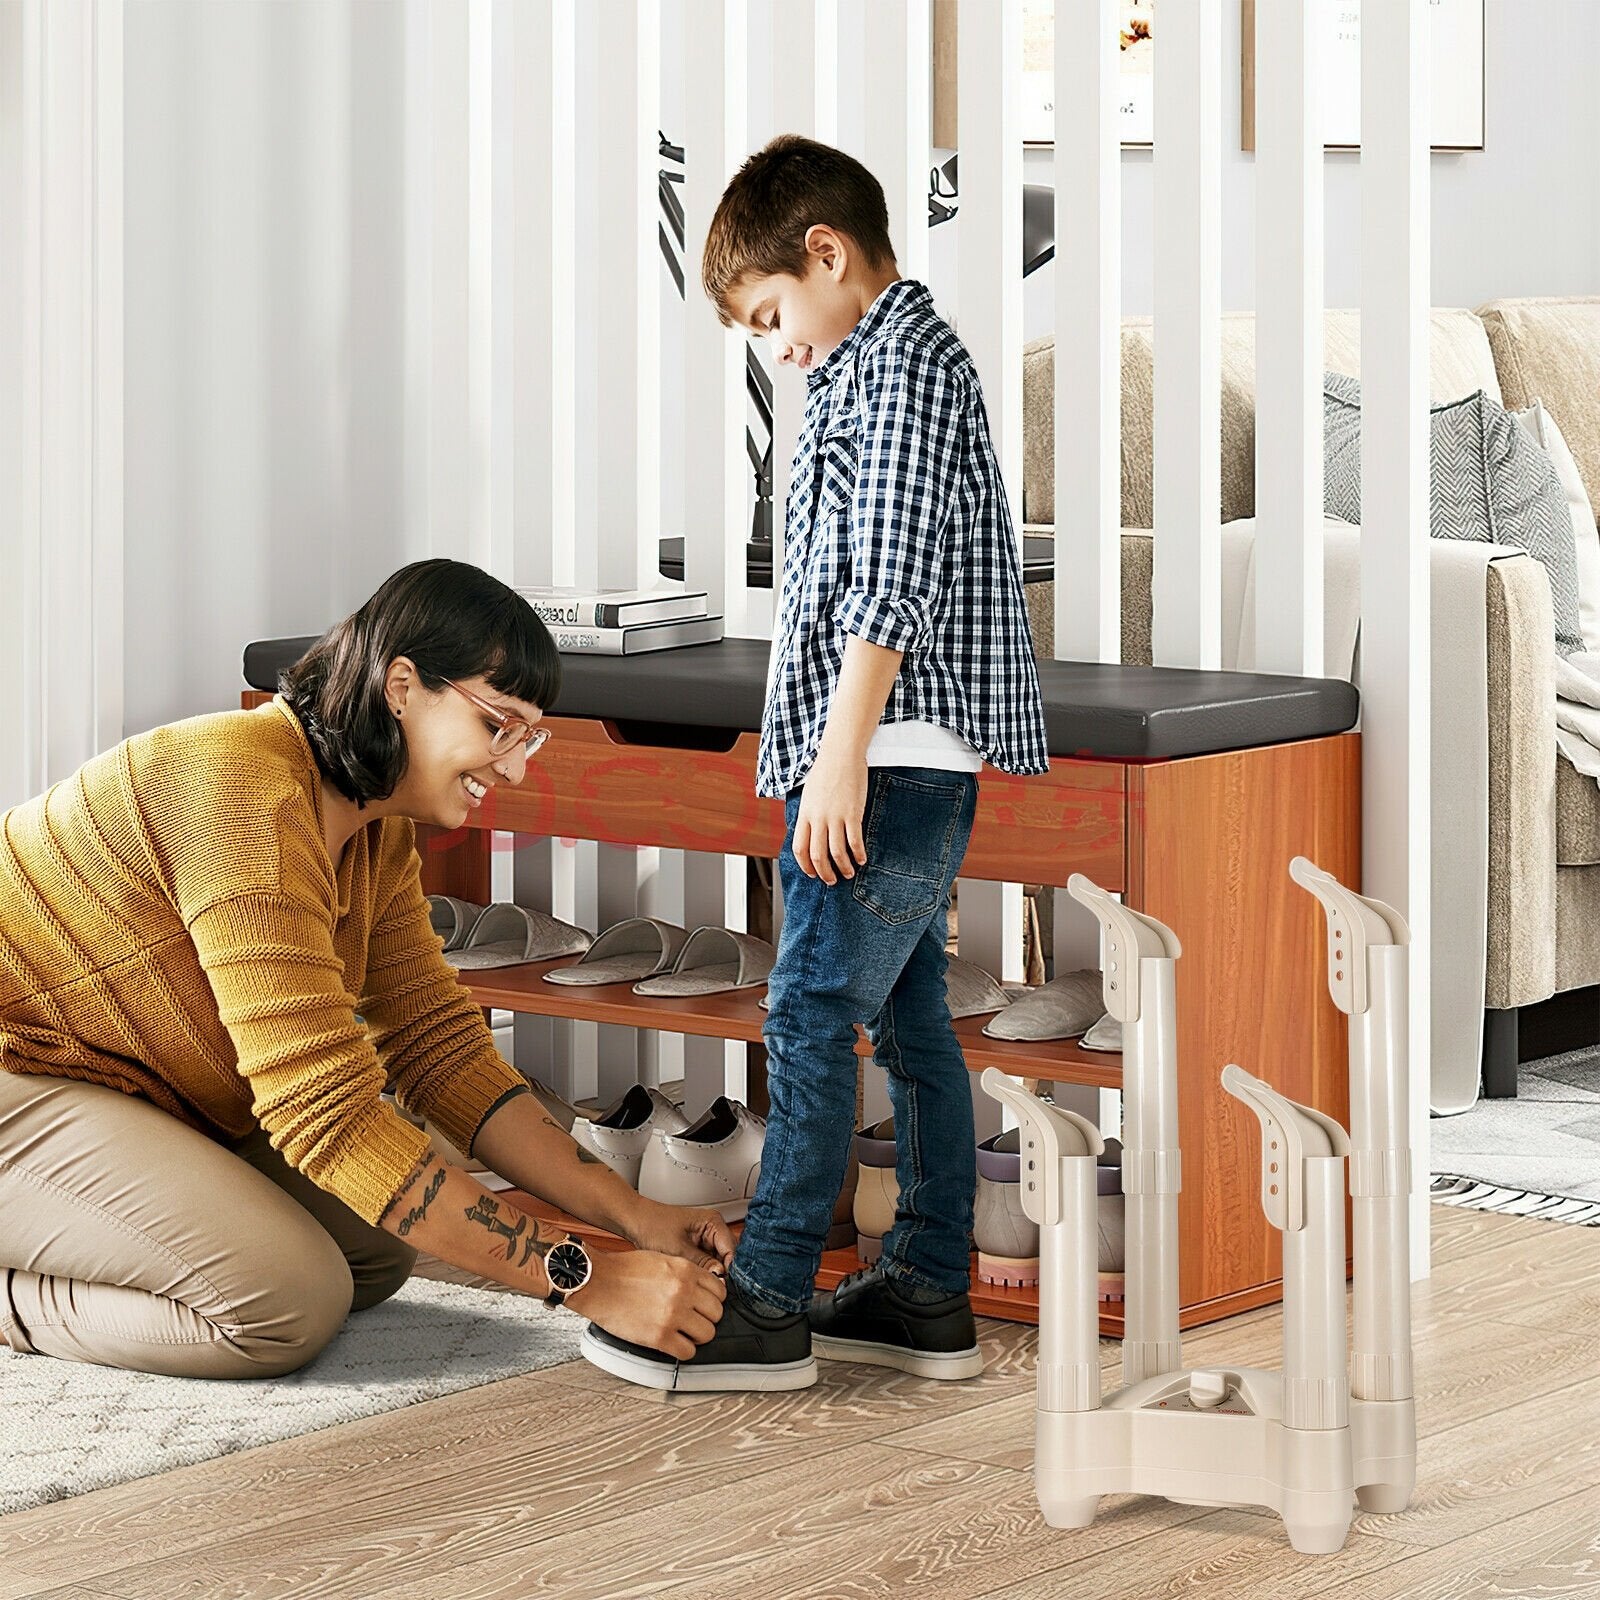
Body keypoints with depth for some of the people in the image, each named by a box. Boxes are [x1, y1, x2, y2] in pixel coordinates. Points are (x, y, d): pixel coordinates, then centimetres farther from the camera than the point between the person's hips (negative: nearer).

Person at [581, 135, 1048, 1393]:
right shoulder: (895, 362, 22)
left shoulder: (904, 361, -10)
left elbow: (892, 580, -20)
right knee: (912, 1021, 11)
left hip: (891, 755, -11)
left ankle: (767, 1308, -8)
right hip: (910, 767, 11)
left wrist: (841, 752, -23)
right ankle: (929, 1296, 15)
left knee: (813, 1020, -10)